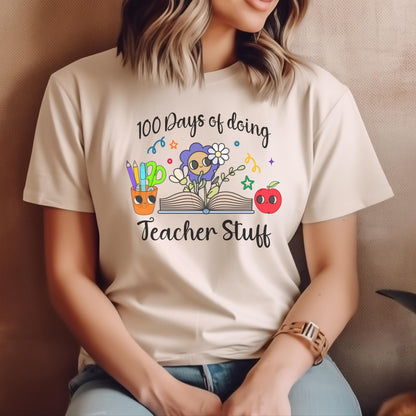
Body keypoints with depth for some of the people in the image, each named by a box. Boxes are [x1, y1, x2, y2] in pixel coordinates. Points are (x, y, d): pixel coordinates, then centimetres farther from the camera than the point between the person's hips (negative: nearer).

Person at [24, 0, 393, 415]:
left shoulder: (319, 97, 1)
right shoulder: (79, 90, 0)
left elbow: (336, 273, 2)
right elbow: (70, 273, 1)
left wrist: (271, 379, -14)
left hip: (278, 359, 1)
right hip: (131, 367, 0)